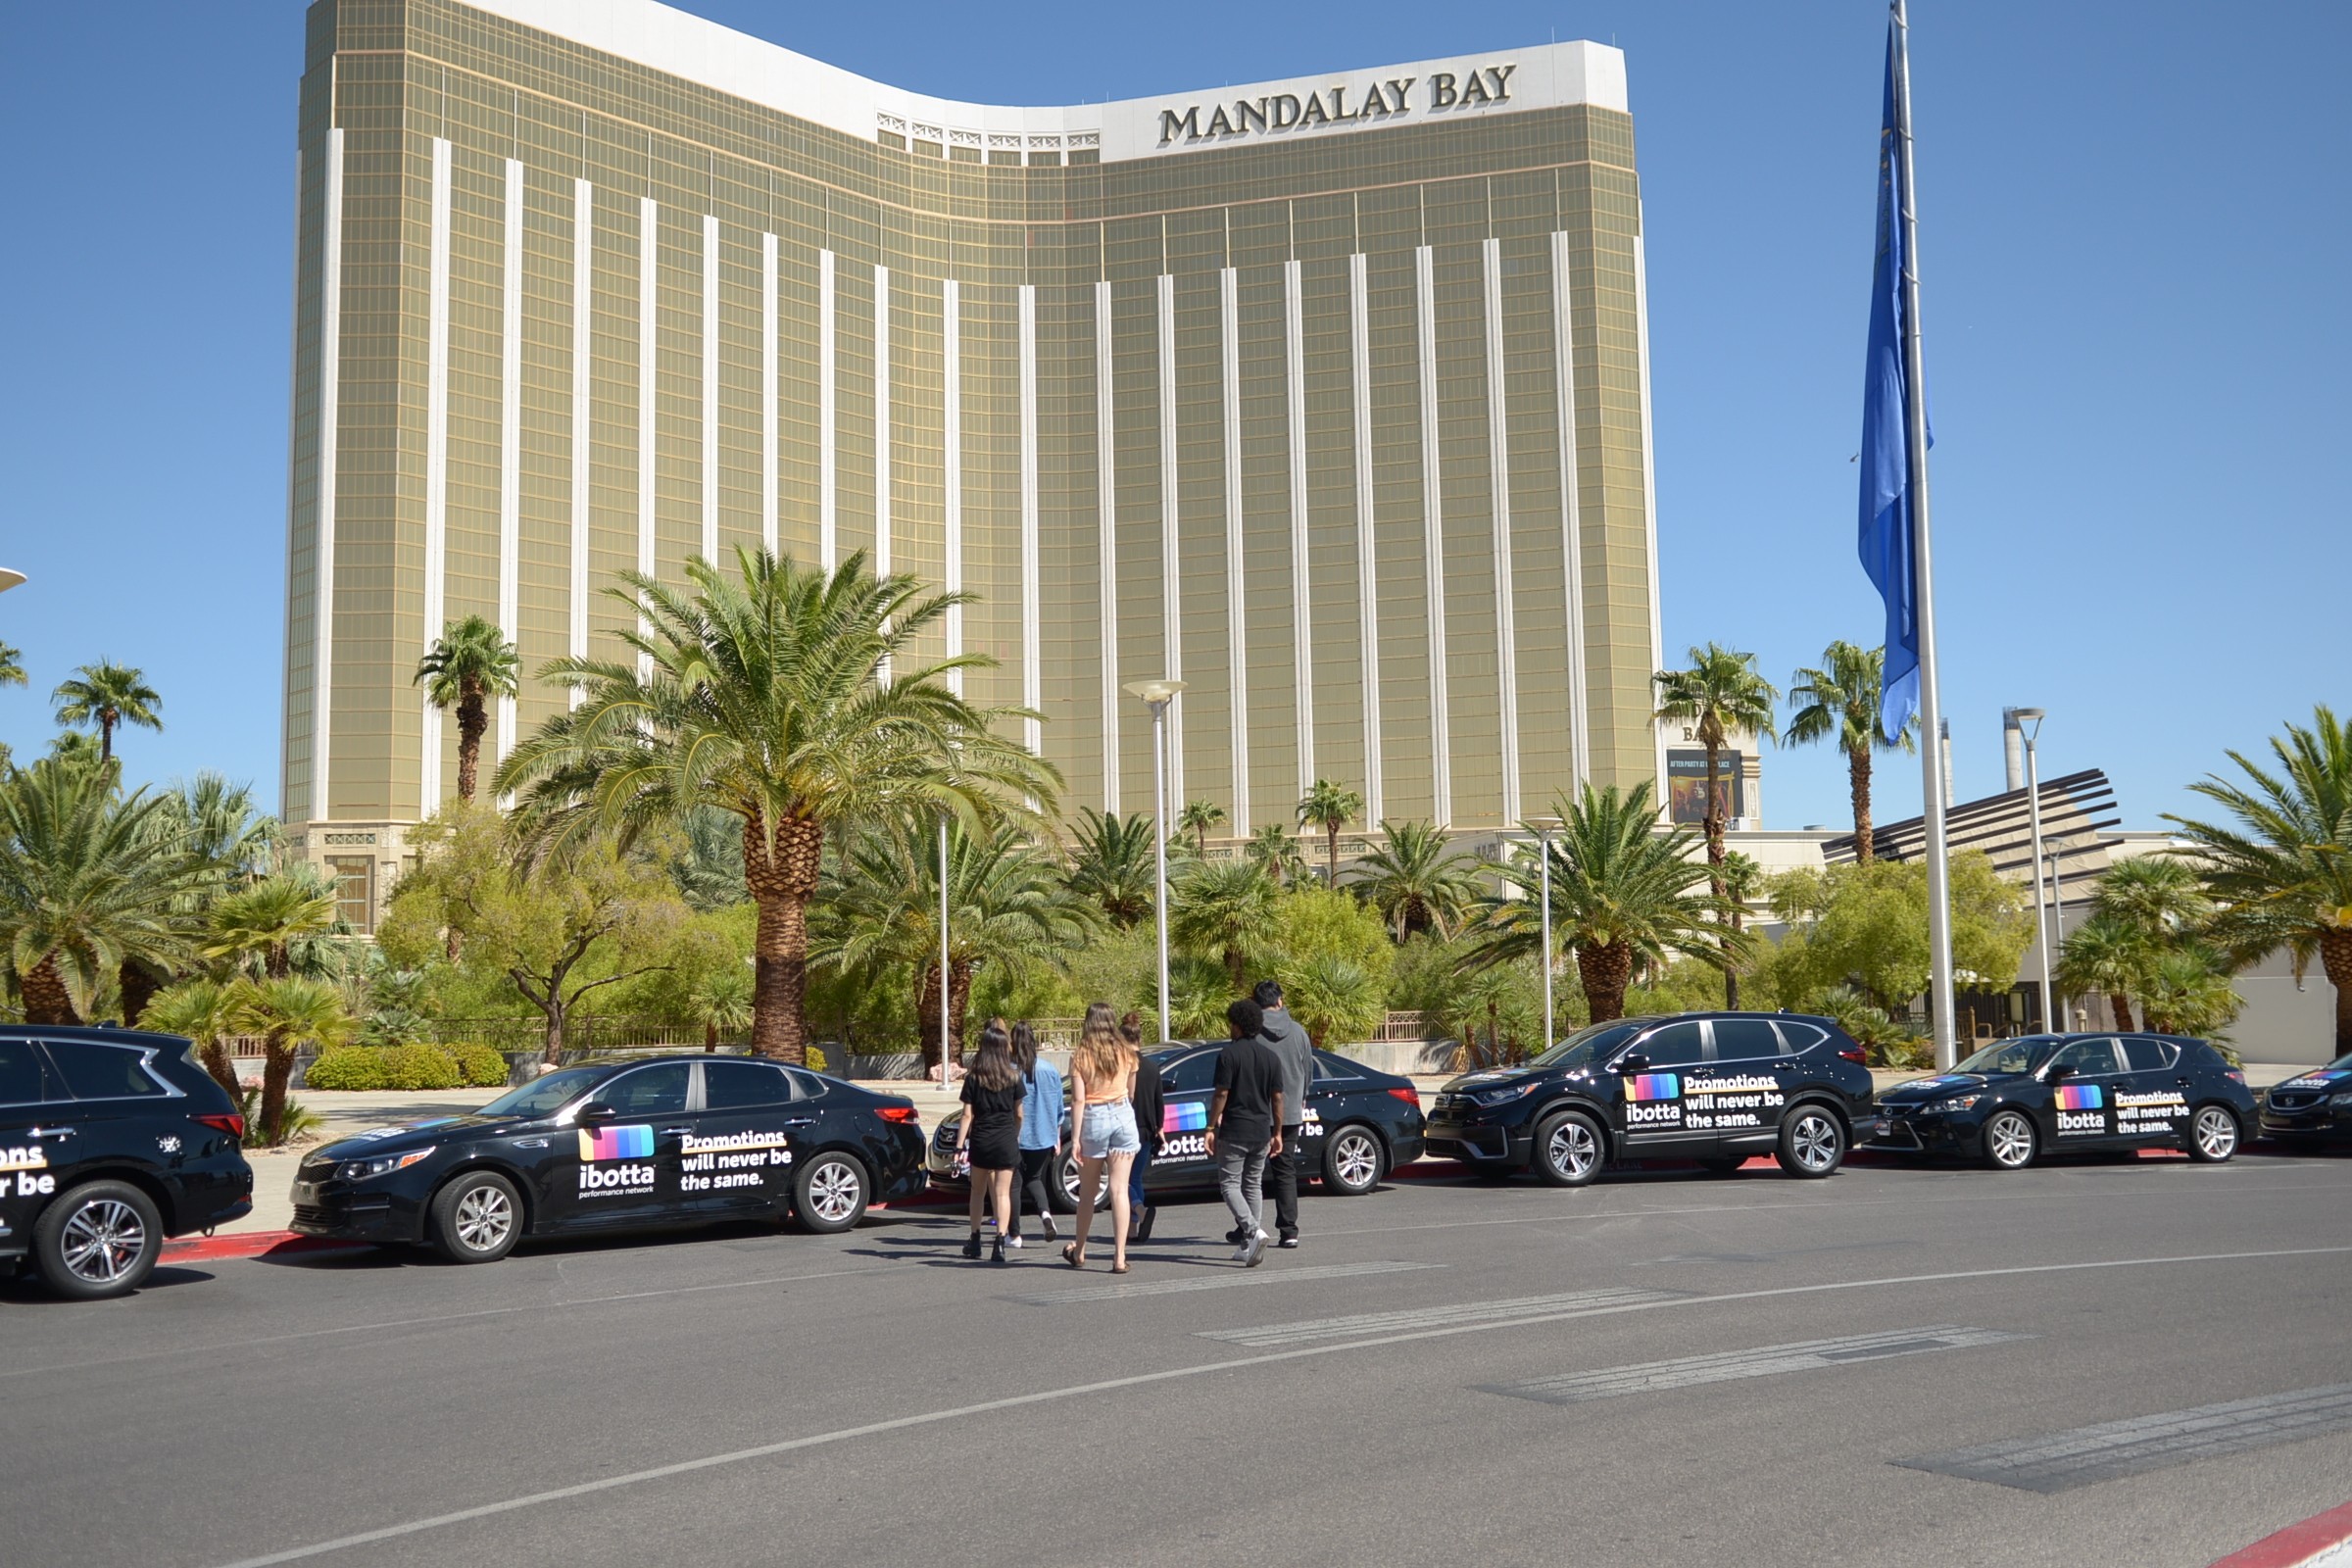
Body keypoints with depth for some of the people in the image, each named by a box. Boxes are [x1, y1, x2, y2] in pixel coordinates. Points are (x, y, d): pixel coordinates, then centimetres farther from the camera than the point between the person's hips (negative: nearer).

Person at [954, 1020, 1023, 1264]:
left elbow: (967, 1115, -7)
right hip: (1007, 1141, 0)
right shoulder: (1014, 1077, 0)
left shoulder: (973, 1078, -4)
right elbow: (1019, 1114, 8)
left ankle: (975, 1241, 22)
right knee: (1003, 1193, 0)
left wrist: (959, 1146, -6)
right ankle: (1000, 1242, -11)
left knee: (978, 1191, 17)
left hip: (981, 1141, 0)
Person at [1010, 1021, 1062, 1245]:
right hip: (1043, 1137, 4)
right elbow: (1059, 1109, 7)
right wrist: (1057, 1138, 15)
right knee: (1034, 1178, 20)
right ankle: (1045, 1212, -7)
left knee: (1014, 1183, 8)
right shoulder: (1049, 1070, 0)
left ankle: (1015, 1235, 10)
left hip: (1014, 1137, -3)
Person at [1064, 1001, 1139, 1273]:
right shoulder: (1126, 1054, 3)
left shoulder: (1080, 1057, -6)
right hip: (1123, 1117, 2)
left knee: (1088, 1191, 12)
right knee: (1119, 1189, -1)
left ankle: (1079, 1252, 26)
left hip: (1093, 1119, -1)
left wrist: (1076, 1138, -9)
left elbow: (1078, 1099, -10)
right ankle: (1120, 1256, -6)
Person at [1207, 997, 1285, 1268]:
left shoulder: (1229, 1054, -9)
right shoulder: (1271, 1057, 7)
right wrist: (1277, 1132, 13)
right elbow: (1277, 1098, 7)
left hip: (1233, 1131, -6)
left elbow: (1221, 1095, -13)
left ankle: (1254, 1230, -21)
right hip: (1261, 1132, 6)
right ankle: (1249, 1246, 11)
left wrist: (1211, 1128, -8)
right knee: (1254, 1186, 13)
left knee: (1229, 1184, 0)